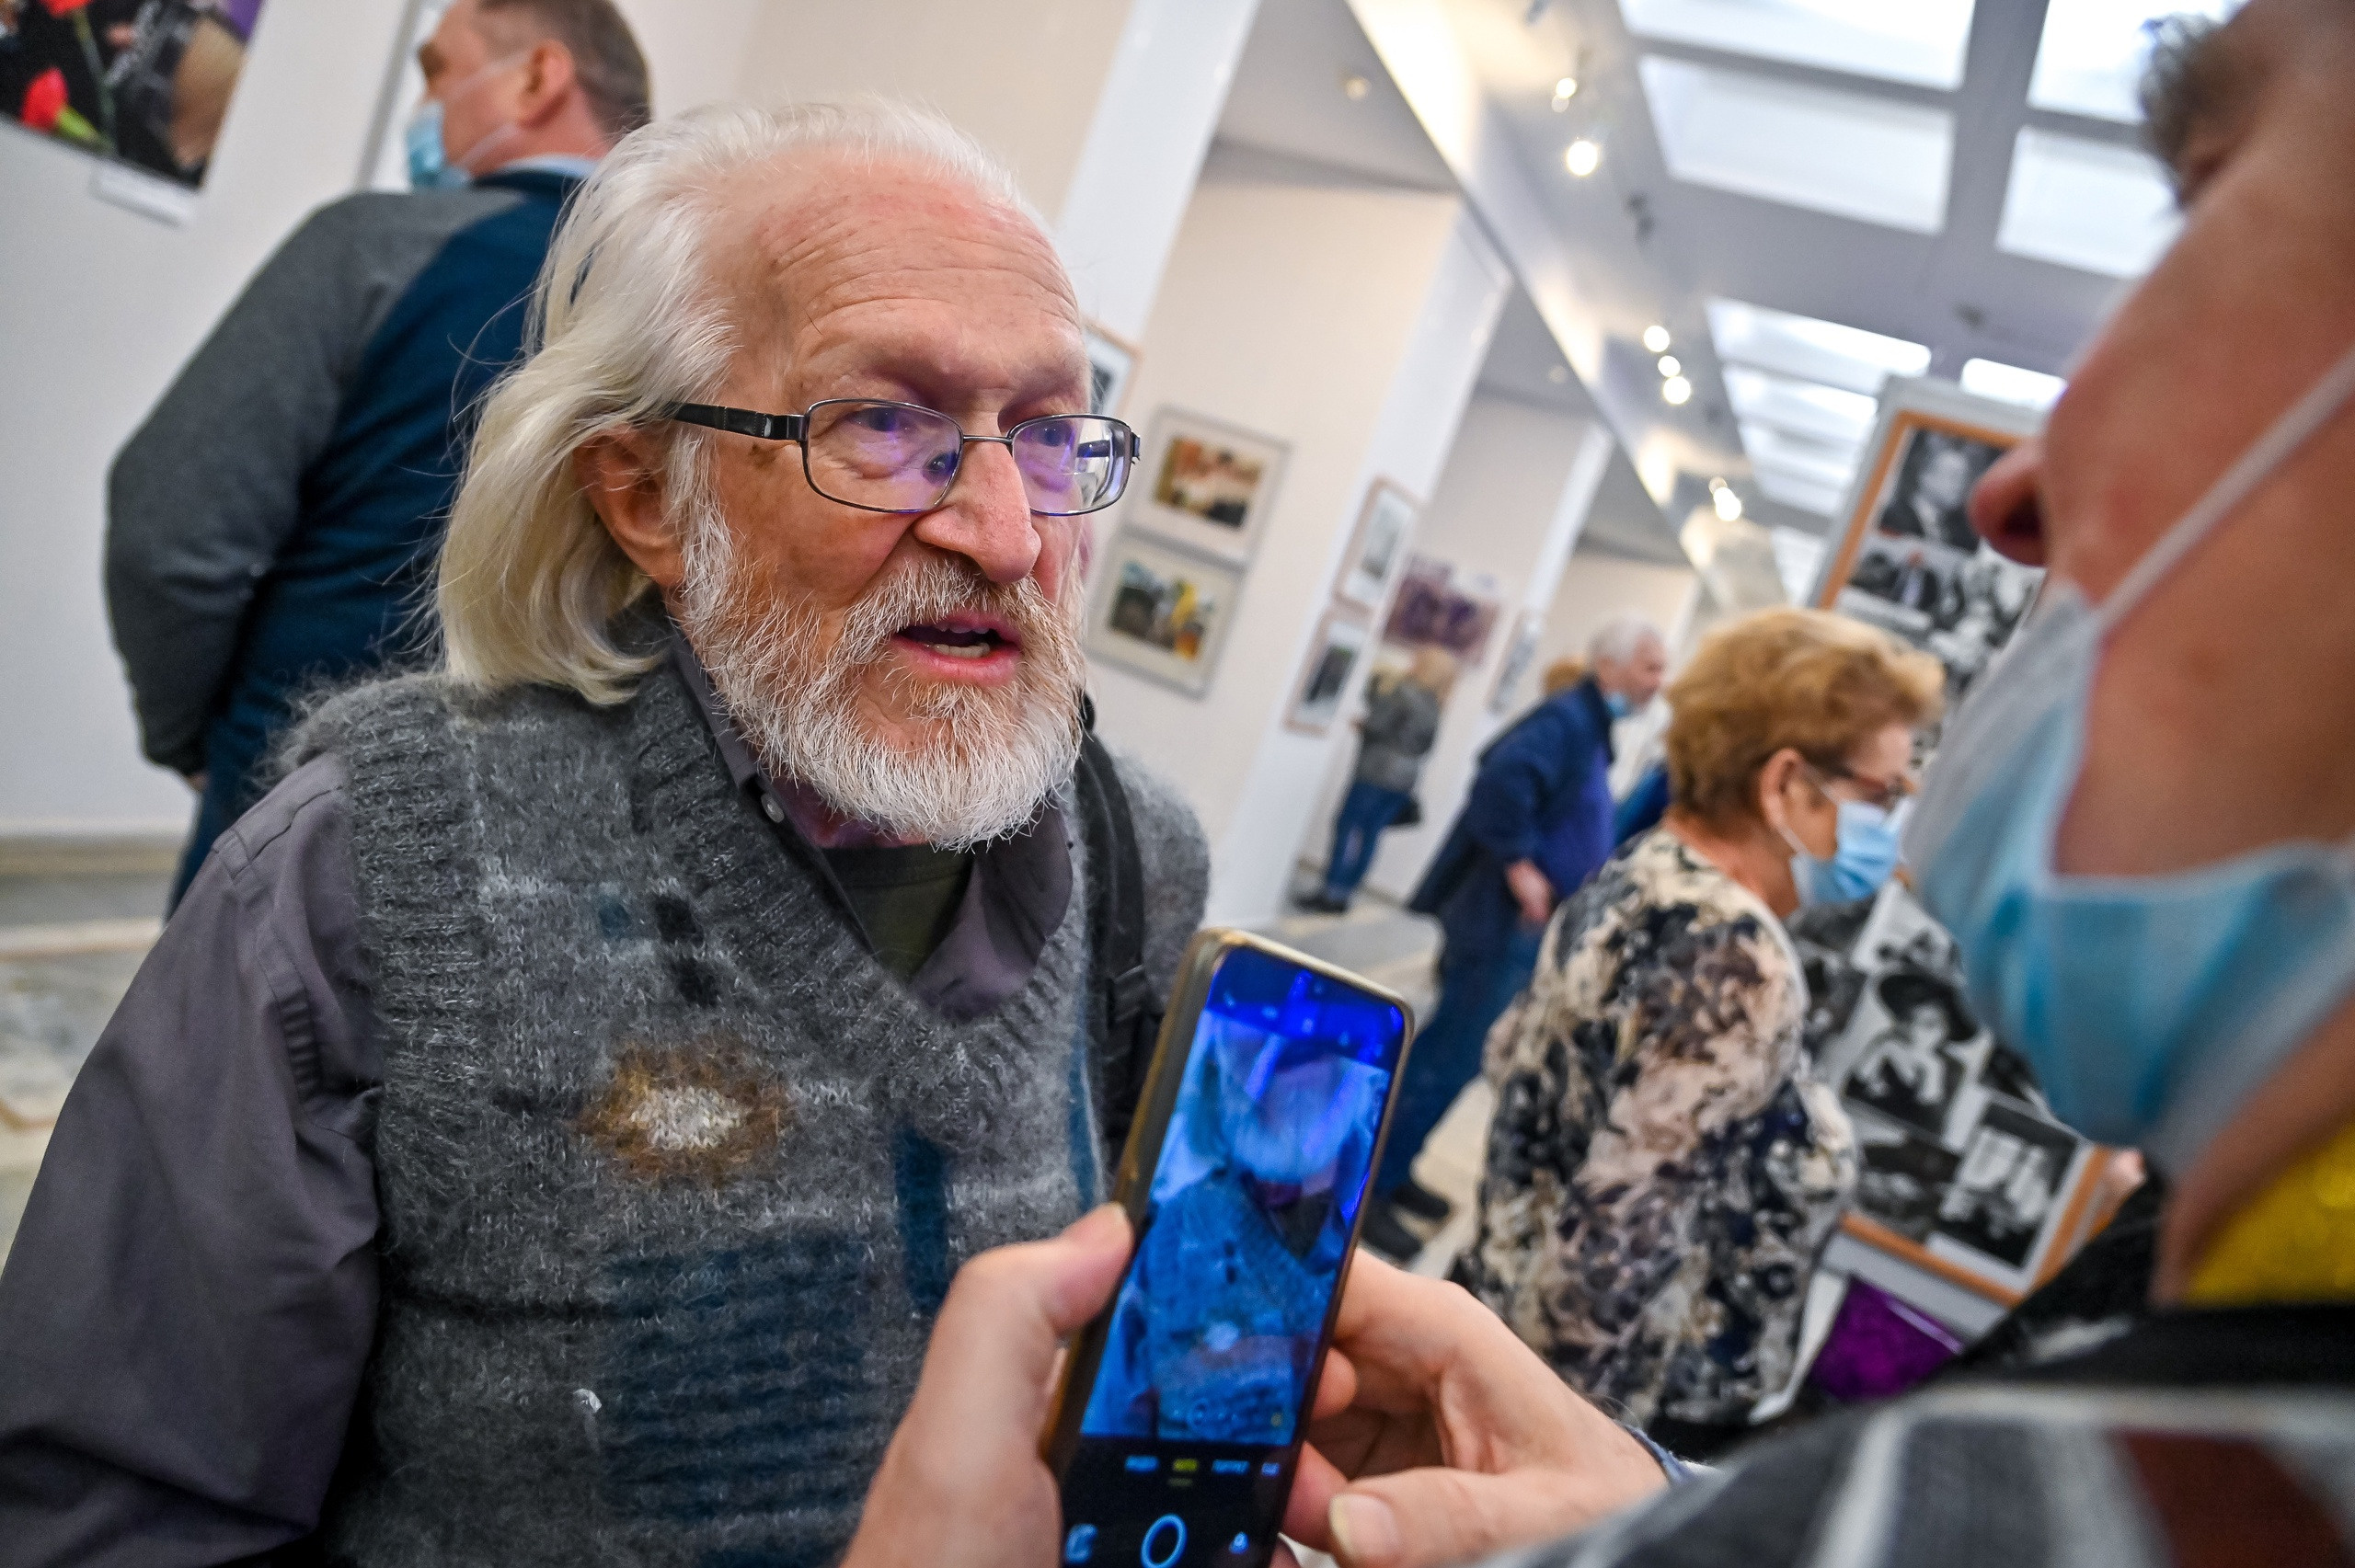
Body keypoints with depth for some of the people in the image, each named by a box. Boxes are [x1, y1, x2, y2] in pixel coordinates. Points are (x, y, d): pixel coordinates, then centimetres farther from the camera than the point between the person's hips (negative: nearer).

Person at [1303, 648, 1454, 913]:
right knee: (1369, 837, 8)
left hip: (1376, 772, -8)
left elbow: (1376, 725, -16)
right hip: (1406, 779, 8)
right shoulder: (1433, 709, 14)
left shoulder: (1404, 693, -10)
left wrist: (1360, 724, 3)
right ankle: (1344, 895, 9)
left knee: (1349, 829, -3)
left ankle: (1331, 894, -6)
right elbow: (1424, 747, 16)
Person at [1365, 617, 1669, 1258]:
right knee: (1447, 1060, -5)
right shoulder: (1566, 717, -16)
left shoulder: (1589, 726, 15)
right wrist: (1519, 865, -26)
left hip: (1528, 928, 10)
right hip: (1505, 920, -10)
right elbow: (1504, 778, -34)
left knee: (1450, 1053, 17)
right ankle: (1367, 1186, 5)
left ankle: (1388, 1169, 28)